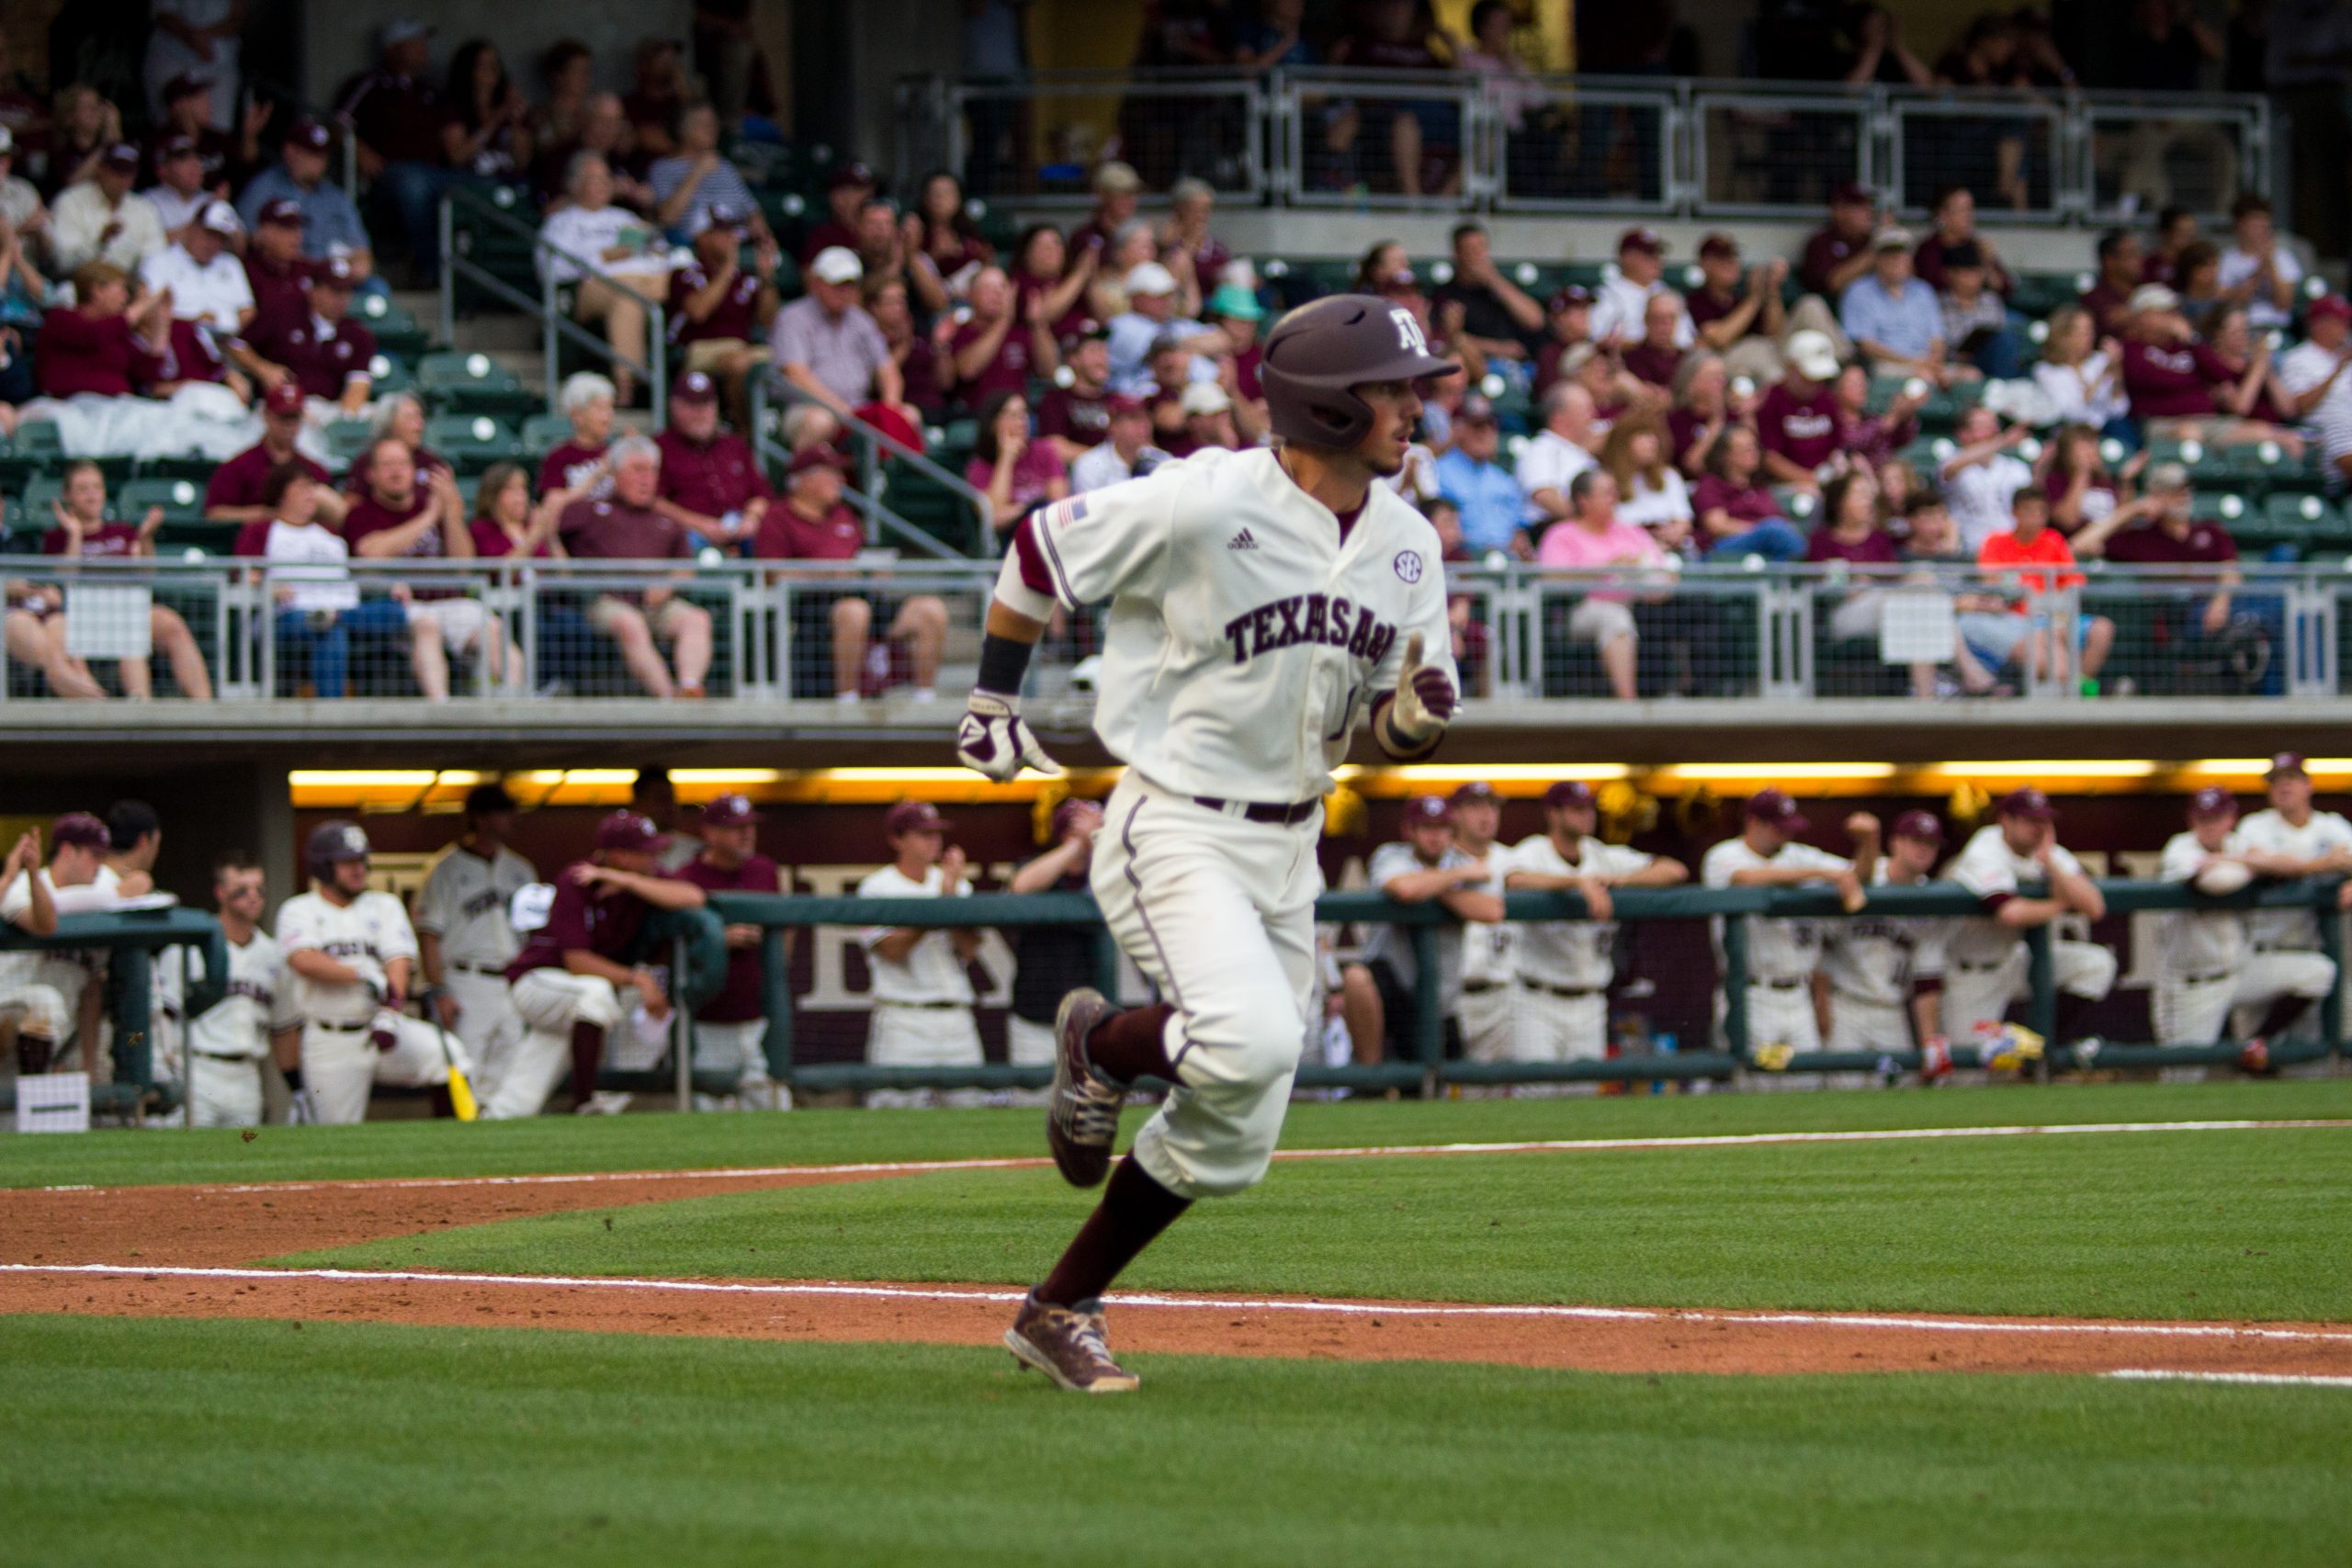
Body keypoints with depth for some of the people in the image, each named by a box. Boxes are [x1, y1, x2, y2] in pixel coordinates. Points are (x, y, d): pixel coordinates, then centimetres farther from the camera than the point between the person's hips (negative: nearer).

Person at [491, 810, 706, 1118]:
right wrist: (638, 979, -33)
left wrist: (627, 881, -28)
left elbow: (693, 897, -25)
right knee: (597, 992, -36)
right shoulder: (576, 882, -22)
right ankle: (583, 1103, -32)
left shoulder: (645, 878, -6)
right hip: (535, 978, -7)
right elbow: (577, 961, -26)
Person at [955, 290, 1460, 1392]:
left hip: (1287, 847, 7)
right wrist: (993, 701, -1)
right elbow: (1040, 549, -4)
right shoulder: (1205, 507, -17)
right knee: (1250, 1042, -30)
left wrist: (1419, 716, -14)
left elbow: (1396, 730, 10)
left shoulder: (1408, 547, 4)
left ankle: (1059, 1311, 23)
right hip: (1175, 834, -7)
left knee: (1233, 1141, 7)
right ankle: (1104, 1046, 3)